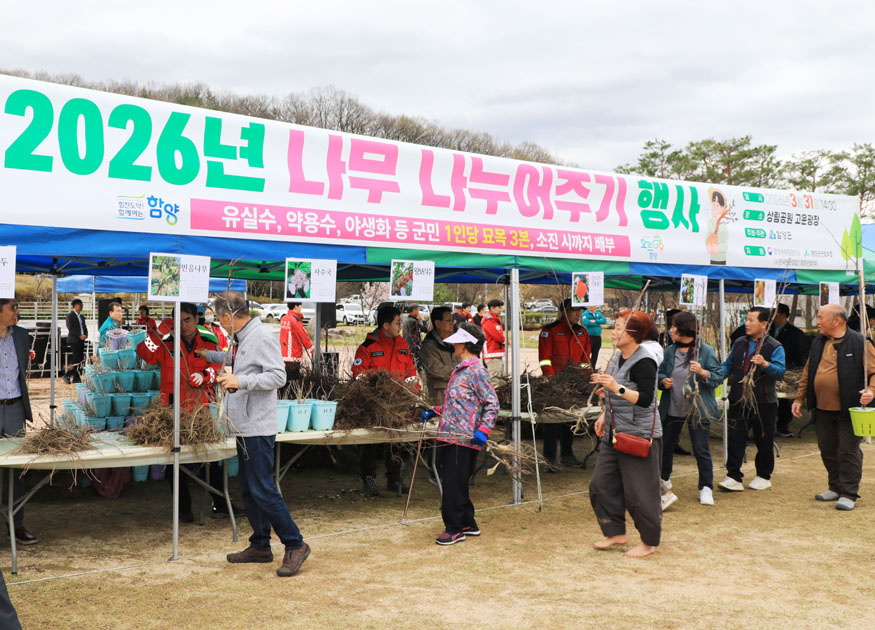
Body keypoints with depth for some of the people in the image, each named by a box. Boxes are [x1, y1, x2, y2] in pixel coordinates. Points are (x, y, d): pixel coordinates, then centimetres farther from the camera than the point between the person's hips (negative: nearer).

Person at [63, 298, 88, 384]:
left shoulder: (81, 317, 20)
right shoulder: (70, 315, -2)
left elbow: (85, 327, 18)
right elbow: (70, 328, -12)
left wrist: (85, 335, -3)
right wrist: (79, 335, -17)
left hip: (81, 340, 7)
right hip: (74, 340, -7)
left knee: (80, 358, 2)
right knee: (76, 357, -14)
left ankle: (75, 377, 6)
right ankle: (67, 375, -5)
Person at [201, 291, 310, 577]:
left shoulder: (262, 337, -14)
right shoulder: (243, 339, 16)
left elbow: (278, 376, -22)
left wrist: (241, 381, -26)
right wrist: (208, 355, 46)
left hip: (258, 428, -10)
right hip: (244, 427, 10)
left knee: (263, 491, -10)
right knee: (248, 490, 13)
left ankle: (295, 545, -2)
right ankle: (260, 546, 22)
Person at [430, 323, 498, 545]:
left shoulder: (477, 371, -12)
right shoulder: (460, 370, 18)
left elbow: (492, 404, -15)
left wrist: (483, 430, -24)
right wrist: (436, 411, 28)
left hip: (463, 438, -10)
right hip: (450, 436, 10)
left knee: (453, 483, -6)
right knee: (454, 482, 14)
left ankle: (454, 529, 3)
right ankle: (468, 524, 25)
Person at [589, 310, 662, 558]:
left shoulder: (643, 362, -17)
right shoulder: (618, 357, 11)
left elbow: (645, 399, -26)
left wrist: (616, 387, -33)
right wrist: (605, 416, 18)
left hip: (640, 436, -9)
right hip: (615, 434, 10)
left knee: (639, 492, -2)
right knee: (601, 484, 10)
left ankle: (650, 542, 16)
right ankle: (617, 533, 25)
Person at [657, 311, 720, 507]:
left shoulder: (706, 351, -8)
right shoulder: (670, 351, 6)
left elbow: (719, 377, -9)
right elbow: (660, 373, 16)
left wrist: (703, 372, -26)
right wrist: (663, 381, -6)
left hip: (697, 410, -5)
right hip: (672, 409, 5)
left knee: (701, 449, -2)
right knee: (665, 445, 14)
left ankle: (706, 488, 11)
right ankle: (664, 480, 36)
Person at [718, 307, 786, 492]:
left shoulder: (774, 347, -4)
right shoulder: (739, 344, 11)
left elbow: (780, 371, -14)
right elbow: (728, 366, 18)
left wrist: (765, 364, -32)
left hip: (763, 402, -4)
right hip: (738, 401, 4)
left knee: (764, 441, 8)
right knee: (735, 439, -2)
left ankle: (763, 476, 23)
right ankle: (734, 477, 0)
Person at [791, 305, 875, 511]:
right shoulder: (817, 343, 12)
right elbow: (808, 373, 19)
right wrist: (799, 398, 17)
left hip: (848, 409, -6)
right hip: (822, 409, 6)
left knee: (848, 451, -2)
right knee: (827, 449, 13)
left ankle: (849, 494, 6)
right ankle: (836, 488, 28)